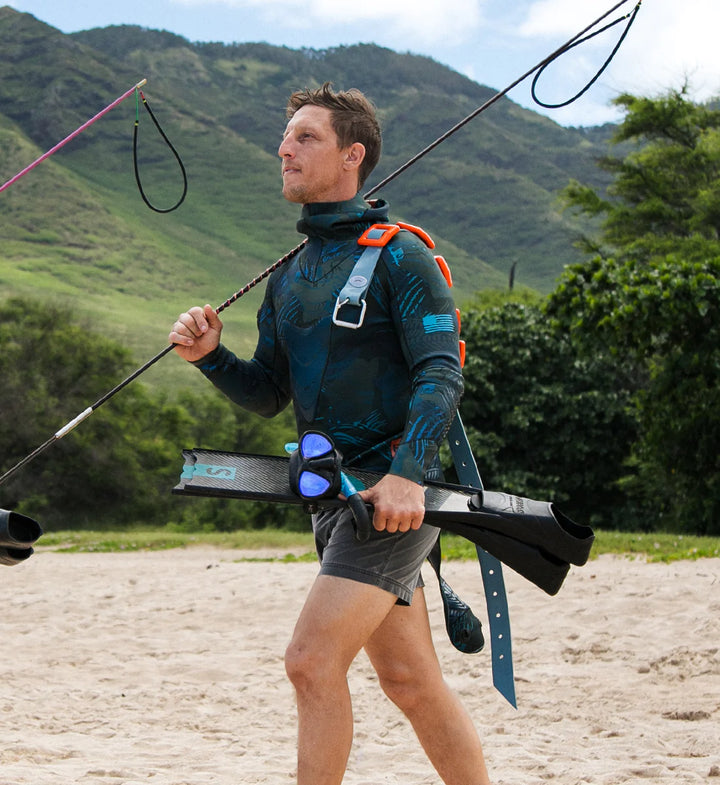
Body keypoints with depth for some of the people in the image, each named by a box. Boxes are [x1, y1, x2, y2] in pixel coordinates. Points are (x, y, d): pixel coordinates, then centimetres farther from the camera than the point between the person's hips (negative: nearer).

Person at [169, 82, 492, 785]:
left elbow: (441, 374, -15)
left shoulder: (399, 256, -6)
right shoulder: (288, 276, 17)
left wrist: (406, 475, -28)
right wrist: (211, 356, -2)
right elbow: (269, 395, 18)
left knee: (312, 661, -14)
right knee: (411, 682, 11)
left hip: (394, 492, -8)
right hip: (333, 491, 8)